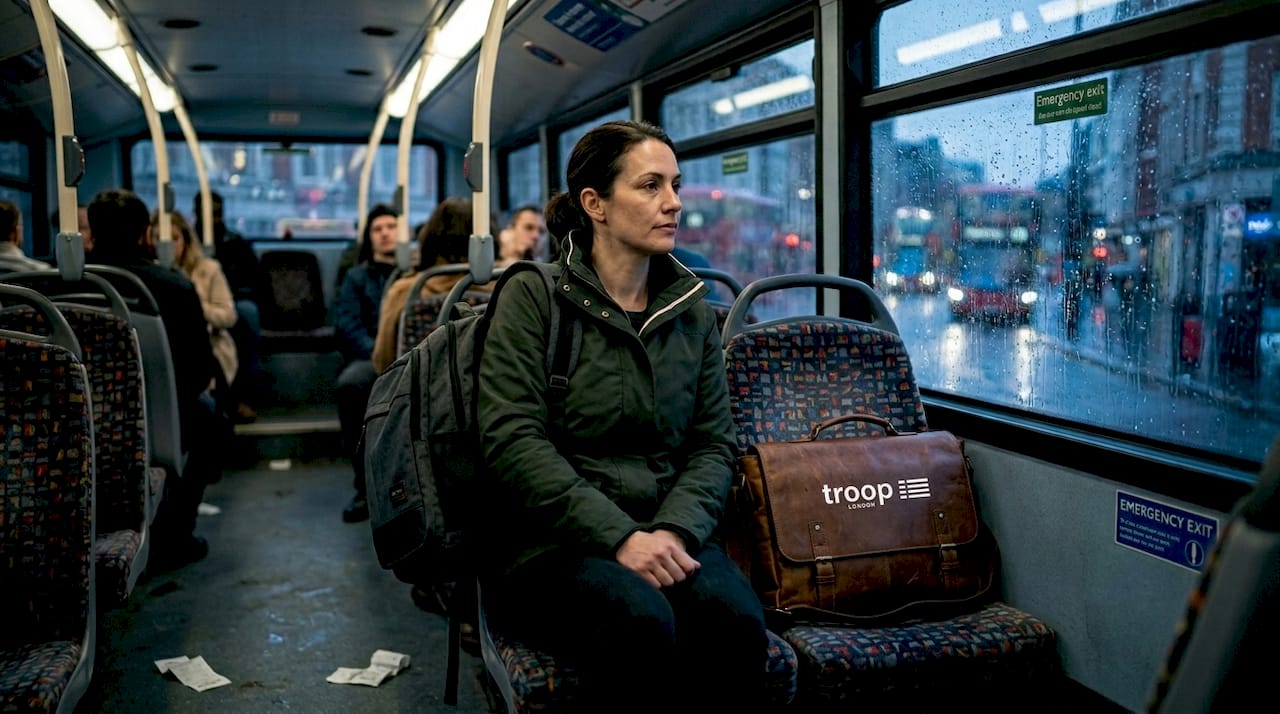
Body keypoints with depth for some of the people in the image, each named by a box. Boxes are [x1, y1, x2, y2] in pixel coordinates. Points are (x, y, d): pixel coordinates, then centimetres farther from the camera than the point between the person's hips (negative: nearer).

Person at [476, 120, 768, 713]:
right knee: (640, 619, -33)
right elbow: (513, 440, -12)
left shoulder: (691, 309, 12)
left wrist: (675, 530, -12)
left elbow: (713, 443, 8)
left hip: (667, 534, 4)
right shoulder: (533, 296, -2)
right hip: (552, 542, -3)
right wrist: (619, 536, -20)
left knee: (735, 616, -28)